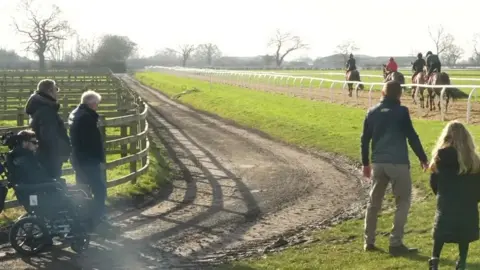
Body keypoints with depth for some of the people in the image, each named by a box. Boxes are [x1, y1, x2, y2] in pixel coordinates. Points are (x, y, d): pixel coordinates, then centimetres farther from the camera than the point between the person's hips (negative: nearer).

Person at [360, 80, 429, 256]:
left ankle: (369, 242, 19)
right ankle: (395, 243, 1)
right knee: (402, 202, 6)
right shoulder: (401, 111, -6)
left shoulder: (372, 112, 8)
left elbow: (365, 139, 11)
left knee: (374, 202, 16)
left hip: (378, 163, 5)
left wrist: (365, 163, 20)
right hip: (398, 163, -5)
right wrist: (422, 158, 4)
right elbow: (412, 136, -6)